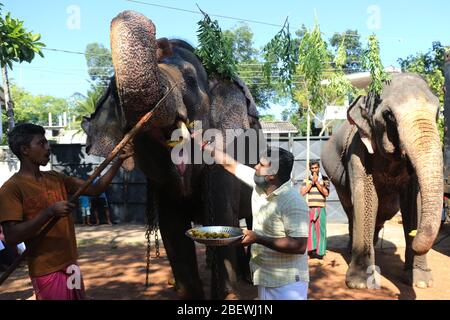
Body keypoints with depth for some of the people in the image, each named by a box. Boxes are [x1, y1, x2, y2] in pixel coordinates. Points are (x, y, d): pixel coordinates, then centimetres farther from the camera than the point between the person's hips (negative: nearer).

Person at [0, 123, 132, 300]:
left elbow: (95, 189, 5)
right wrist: (49, 212, -27)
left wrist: (118, 161, -3)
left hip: (70, 265, 7)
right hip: (47, 272, -7)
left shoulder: (56, 178, 9)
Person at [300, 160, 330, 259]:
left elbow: (326, 193, -5)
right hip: (309, 209, 1)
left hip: (320, 209, -1)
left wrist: (317, 182, -9)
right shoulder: (306, 180, 11)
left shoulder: (324, 179, 7)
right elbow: (302, 193, -2)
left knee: (320, 229, -1)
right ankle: (312, 249, 3)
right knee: (310, 229, -3)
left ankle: (320, 252, 5)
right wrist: (311, 182, -5)